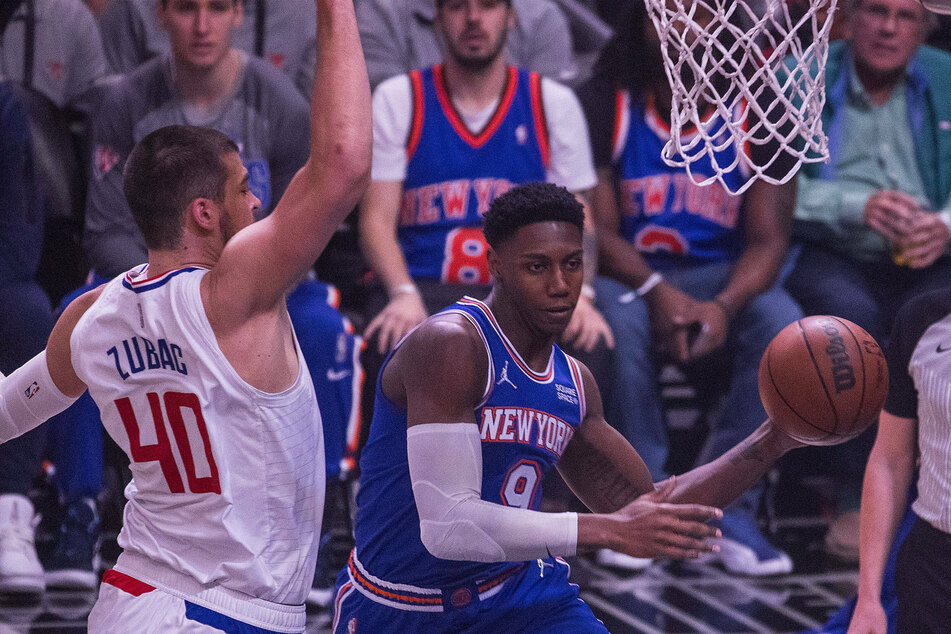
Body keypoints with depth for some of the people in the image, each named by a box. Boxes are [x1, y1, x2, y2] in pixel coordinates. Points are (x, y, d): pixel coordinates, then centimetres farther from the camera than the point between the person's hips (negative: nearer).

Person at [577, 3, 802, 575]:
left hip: (723, 279, 1)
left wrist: (722, 306, -27)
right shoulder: (604, 105, -4)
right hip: (627, 275, -1)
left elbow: (769, 238, -6)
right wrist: (655, 290, -29)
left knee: (783, 322, -30)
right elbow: (595, 230, -10)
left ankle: (726, 505, -25)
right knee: (617, 319, -36)